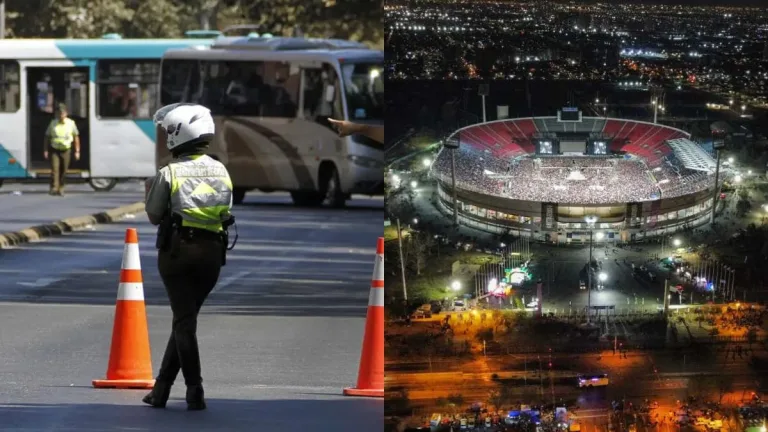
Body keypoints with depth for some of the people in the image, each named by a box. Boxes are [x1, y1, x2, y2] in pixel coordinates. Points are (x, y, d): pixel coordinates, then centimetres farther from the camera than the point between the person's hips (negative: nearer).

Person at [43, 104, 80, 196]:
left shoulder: (71, 123, -3)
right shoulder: (53, 123, -1)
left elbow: (76, 137, 4)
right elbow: (47, 137, 7)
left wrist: (77, 151, 0)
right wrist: (46, 150, 0)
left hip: (66, 150, 1)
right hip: (54, 150, -1)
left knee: (63, 171, 6)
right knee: (54, 168, -14)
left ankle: (61, 189, 21)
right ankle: (54, 188, -20)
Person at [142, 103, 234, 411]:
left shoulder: (169, 174, -8)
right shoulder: (220, 172, 7)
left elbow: (154, 215, 0)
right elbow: (227, 211, 10)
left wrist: (151, 190, 16)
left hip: (177, 249, -4)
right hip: (212, 251, 5)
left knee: (184, 320, -2)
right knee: (185, 319, 14)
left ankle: (195, 391, -10)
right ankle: (161, 389, 19)